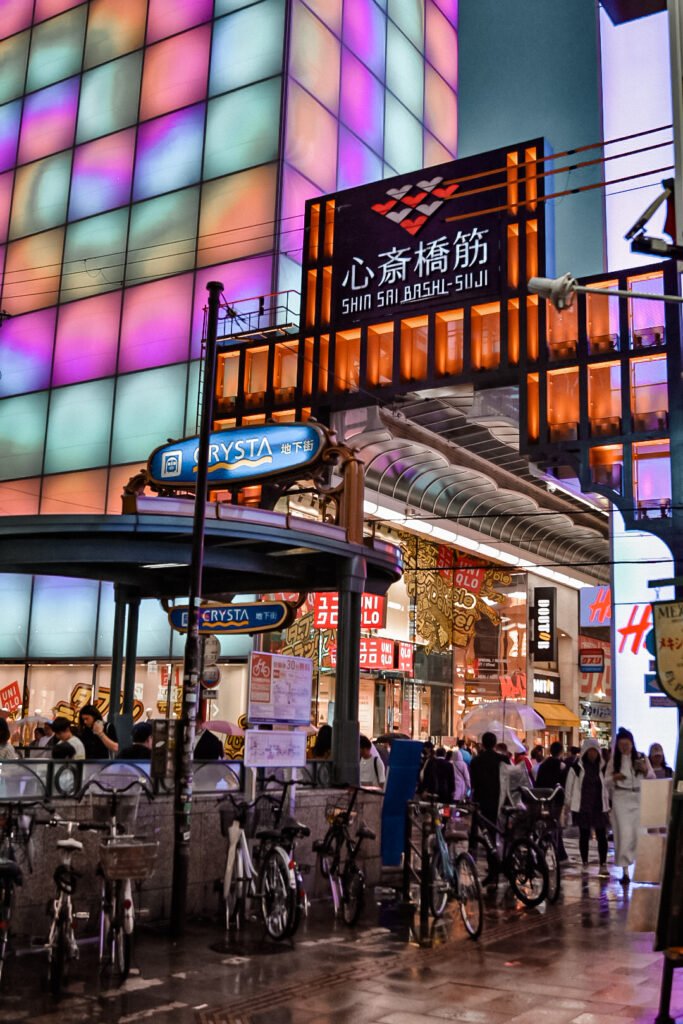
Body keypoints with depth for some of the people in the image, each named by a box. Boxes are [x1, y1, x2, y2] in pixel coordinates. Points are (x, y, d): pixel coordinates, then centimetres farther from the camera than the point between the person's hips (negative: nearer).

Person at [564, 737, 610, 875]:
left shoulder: (602, 768, 5)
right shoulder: (576, 767, -4)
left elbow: (606, 786, 11)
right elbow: (570, 786, 1)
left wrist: (608, 805, 9)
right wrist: (568, 803, 1)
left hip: (599, 807, 2)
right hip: (582, 807, -2)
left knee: (601, 836, -3)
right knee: (584, 836, 6)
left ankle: (603, 865, -1)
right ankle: (585, 864, 17)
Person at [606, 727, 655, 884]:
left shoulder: (641, 758, 4)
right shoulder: (614, 760, 4)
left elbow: (652, 778, 8)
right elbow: (606, 781, 8)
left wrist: (645, 771, -13)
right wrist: (614, 778, -14)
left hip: (639, 798, 1)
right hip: (621, 798, -1)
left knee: (639, 833, 2)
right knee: (624, 833, -8)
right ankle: (624, 870, -5)